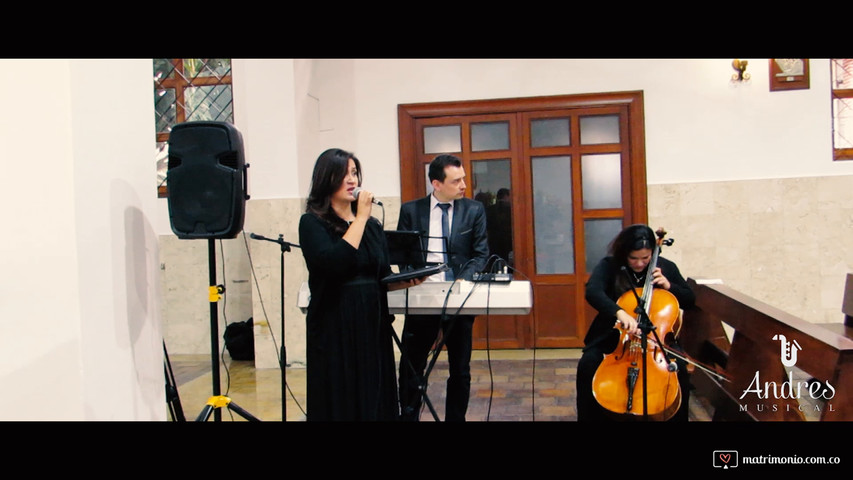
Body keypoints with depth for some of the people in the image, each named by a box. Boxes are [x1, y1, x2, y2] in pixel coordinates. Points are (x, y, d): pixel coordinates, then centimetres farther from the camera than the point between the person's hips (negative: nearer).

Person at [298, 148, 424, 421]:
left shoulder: (372, 225, 13)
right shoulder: (312, 223, -4)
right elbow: (334, 263, -21)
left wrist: (407, 281, -5)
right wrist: (360, 218, -13)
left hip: (373, 324, 5)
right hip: (335, 327, -5)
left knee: (376, 399, 8)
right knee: (340, 403, 2)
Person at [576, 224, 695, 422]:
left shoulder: (666, 267, 0)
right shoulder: (609, 266, -10)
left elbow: (689, 300, 9)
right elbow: (592, 292, -30)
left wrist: (668, 286, -11)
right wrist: (619, 312, -47)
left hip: (655, 334, 2)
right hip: (613, 333, -1)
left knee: (679, 368, -26)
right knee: (587, 365, -27)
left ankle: (677, 417, -4)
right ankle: (589, 417, -9)